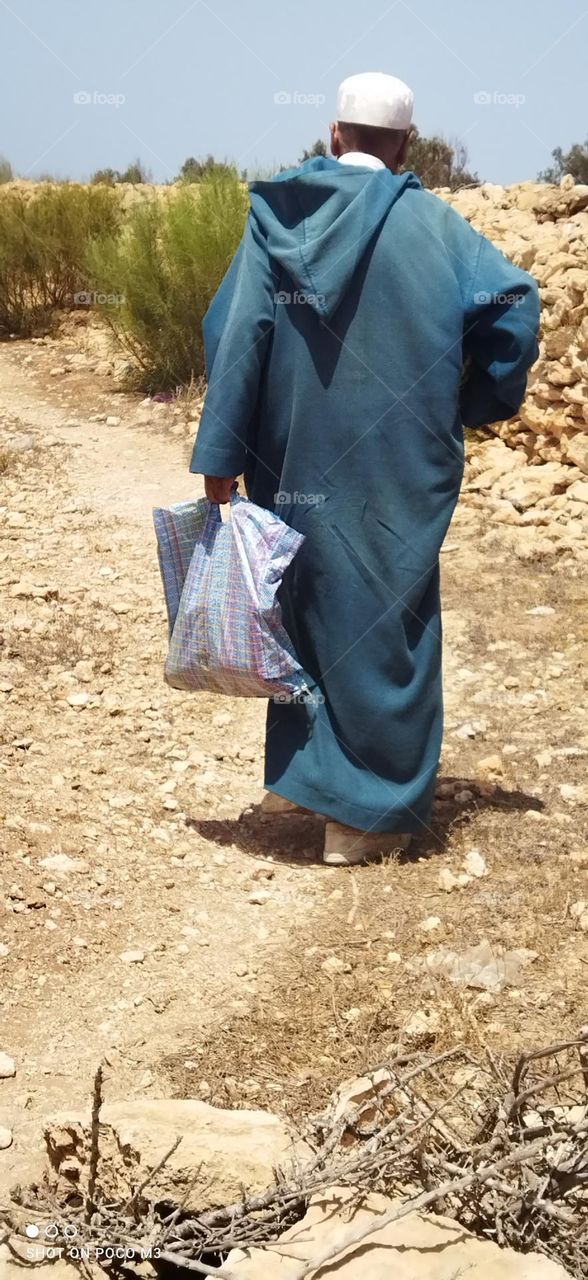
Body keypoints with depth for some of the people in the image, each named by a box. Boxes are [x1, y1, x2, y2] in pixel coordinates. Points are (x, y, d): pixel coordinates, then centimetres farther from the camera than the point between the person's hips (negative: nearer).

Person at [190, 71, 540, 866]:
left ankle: (297, 774, 30)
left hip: (295, 464, 3)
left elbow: (235, 335, -4)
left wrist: (220, 459, -3)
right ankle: (364, 813, 9)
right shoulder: (428, 221, -6)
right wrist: (478, 403, 2)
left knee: (310, 609, 20)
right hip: (395, 470, -3)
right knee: (381, 622, 6)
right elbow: (512, 302, -13)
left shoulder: (278, 217, 0)